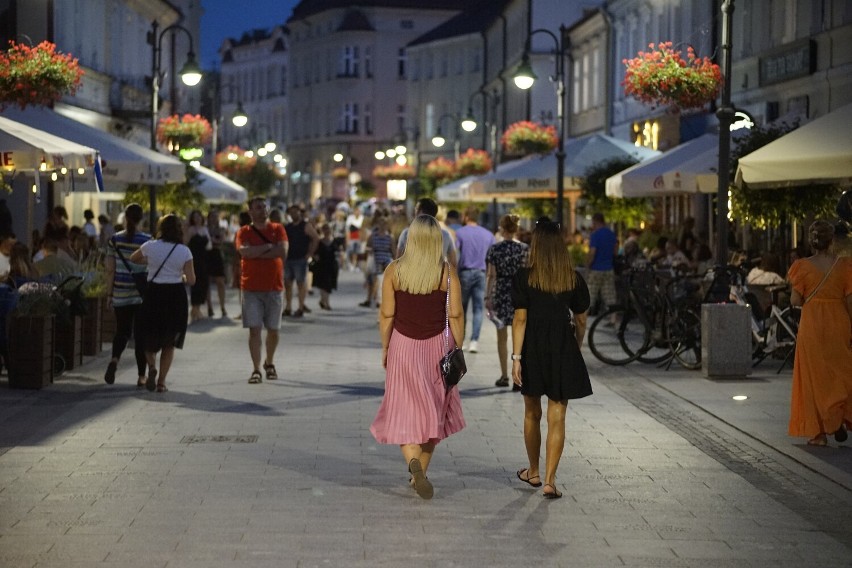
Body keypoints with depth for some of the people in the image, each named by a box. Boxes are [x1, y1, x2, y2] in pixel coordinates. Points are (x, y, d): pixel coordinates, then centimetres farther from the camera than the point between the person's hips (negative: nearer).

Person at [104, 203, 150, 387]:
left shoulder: (115, 240, -1)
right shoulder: (147, 241, -7)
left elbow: (110, 270, 0)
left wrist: (109, 294, 7)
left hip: (121, 294, 2)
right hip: (142, 293, -2)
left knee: (122, 330, 15)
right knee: (141, 334, 6)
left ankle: (115, 359, -13)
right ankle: (142, 376, 8)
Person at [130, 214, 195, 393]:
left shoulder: (150, 246, -3)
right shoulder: (184, 251, -5)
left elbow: (133, 259, 16)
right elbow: (191, 280, -7)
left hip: (154, 294, 0)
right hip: (176, 296, 0)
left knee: (150, 338, 16)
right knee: (169, 343, 12)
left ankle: (152, 366, -12)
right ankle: (161, 381, 7)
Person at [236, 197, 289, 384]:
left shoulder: (278, 229, 5)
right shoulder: (244, 232, 2)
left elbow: (283, 252, -12)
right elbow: (244, 251, -17)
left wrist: (256, 253, -11)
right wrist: (268, 247, -12)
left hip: (274, 287, 2)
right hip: (251, 288, -2)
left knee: (273, 330, 9)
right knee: (254, 329, -8)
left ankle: (269, 363, 31)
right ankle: (256, 370, -6)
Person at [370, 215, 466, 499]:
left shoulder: (394, 270, -6)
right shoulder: (448, 272, -7)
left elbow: (386, 315, -4)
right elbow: (456, 316, -5)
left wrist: (385, 348, 8)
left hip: (402, 346, 0)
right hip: (437, 347, 0)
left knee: (405, 412, 5)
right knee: (431, 411, 14)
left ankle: (414, 462, -19)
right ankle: (419, 473, 20)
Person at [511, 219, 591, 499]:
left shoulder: (524, 277, -6)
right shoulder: (573, 279, 0)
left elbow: (520, 319, -10)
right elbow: (581, 321, 8)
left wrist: (516, 357, -9)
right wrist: (576, 348, 23)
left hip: (533, 350, 0)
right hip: (563, 350, 0)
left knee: (532, 414, 16)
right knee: (556, 418, 1)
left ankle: (533, 472, 30)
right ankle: (549, 480, -6)